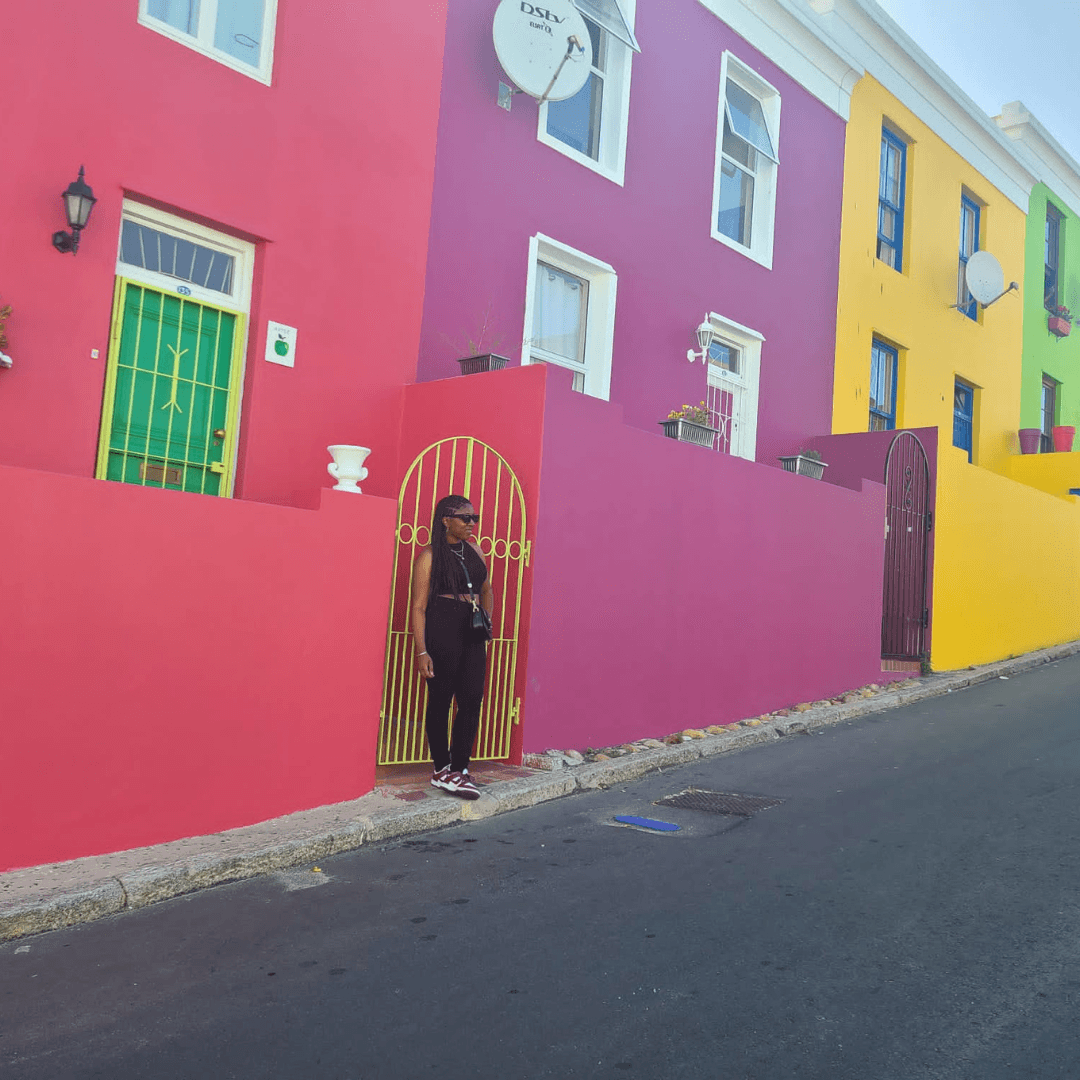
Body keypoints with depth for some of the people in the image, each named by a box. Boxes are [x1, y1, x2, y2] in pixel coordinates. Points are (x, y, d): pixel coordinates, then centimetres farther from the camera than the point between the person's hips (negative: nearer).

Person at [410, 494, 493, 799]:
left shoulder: (474, 550, 12)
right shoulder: (430, 556, -5)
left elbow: (487, 590, 27)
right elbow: (419, 606, -8)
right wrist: (421, 651, -15)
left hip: (473, 636, 5)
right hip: (441, 632, -5)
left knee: (472, 700, -2)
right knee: (440, 701, 4)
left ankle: (458, 770, 5)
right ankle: (441, 769, 18)